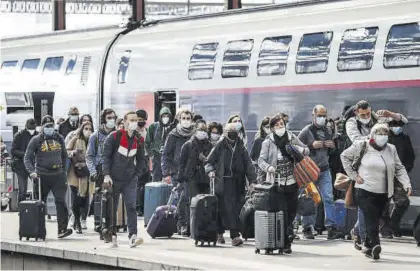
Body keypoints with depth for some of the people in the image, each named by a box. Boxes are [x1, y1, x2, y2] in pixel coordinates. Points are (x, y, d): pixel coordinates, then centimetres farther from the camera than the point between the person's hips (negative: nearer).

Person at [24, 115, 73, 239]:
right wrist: (32, 171, -14)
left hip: (58, 175, 1)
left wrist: (63, 171, 15)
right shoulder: (36, 140, 1)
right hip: (42, 176, -1)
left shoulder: (59, 139, 11)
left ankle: (62, 229, -15)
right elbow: (27, 157, 0)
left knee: (61, 201, -12)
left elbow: (64, 156, 21)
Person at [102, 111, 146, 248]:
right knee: (112, 208, 6)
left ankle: (132, 236, -18)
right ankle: (112, 236, 16)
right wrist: (106, 175, -13)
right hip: (114, 179, -2)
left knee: (131, 207, -10)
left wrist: (138, 174, 7)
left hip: (130, 180, 2)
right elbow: (106, 156, -5)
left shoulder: (139, 140, 8)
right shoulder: (114, 137, -5)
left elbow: (141, 159, 19)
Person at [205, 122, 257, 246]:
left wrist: (252, 180, 0)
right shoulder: (220, 147, 5)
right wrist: (210, 170, -10)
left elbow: (248, 165, 9)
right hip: (222, 182, -2)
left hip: (237, 184, 2)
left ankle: (235, 235, 4)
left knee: (236, 209, -1)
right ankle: (219, 233, 1)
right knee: (223, 209, -7)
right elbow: (209, 161, 10)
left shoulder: (241, 148, 12)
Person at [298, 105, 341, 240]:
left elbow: (332, 148, 28)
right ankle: (307, 228, 9)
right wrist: (311, 146, -17)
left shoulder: (327, 131, 14)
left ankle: (331, 227, -8)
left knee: (328, 198, -5)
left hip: (324, 170, 4)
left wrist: (332, 146, 5)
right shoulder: (307, 131, -3)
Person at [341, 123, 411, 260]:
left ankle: (369, 246, 22)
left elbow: (399, 169, 10)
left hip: (382, 193, 4)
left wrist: (407, 184, -5)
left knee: (374, 220, 9)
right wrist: (354, 175, -1)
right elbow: (345, 156, 5)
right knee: (371, 219, -17)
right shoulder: (361, 146, -4)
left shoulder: (391, 149, 7)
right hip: (365, 191, -4)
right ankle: (375, 245, -26)